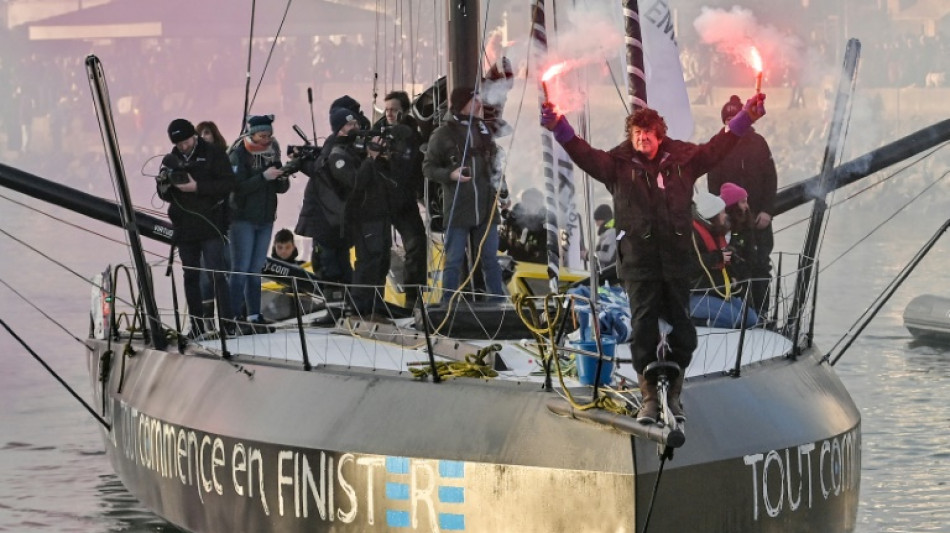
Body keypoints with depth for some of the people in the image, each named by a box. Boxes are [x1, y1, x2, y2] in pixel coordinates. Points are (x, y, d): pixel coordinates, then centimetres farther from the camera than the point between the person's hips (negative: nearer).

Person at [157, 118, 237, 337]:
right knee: (191, 276, 9)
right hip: (184, 228, 5)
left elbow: (228, 184, -10)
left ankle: (228, 322, -10)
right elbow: (164, 195, 12)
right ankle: (197, 325, 15)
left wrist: (197, 186, -19)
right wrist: (164, 183, -11)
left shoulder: (214, 154, -3)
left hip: (210, 226, -5)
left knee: (216, 274, -10)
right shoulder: (171, 160, 10)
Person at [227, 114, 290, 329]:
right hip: (243, 219, -6)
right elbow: (238, 186, -20)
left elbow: (282, 188, 9)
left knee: (256, 270, 9)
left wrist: (282, 179, -13)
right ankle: (233, 315, -9)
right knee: (241, 269, -9)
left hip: (266, 220, 6)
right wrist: (264, 177, -26)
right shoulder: (239, 155, -9)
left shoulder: (271, 153, 8)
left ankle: (254, 314, 11)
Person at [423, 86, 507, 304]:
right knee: (454, 261, 0)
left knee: (490, 259, 9)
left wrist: (500, 189, 14)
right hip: (458, 210, -5)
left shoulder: (483, 129, 12)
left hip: (486, 208, 5)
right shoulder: (443, 133, -6)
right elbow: (428, 167, -4)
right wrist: (450, 174, -20)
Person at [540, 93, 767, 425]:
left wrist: (747, 117, 10)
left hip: (677, 258, 2)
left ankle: (674, 394, 19)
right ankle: (649, 398, 8)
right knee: (643, 329, -2)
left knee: (682, 329, 4)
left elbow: (717, 148, 14)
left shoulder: (681, 161, 9)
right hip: (638, 259, -2)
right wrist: (559, 128, -20)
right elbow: (585, 155, -7)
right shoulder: (619, 166, 4)